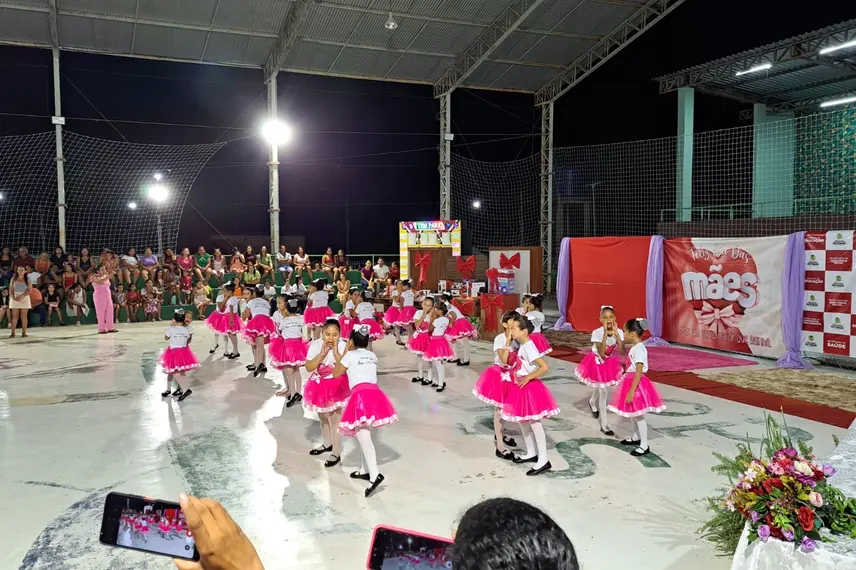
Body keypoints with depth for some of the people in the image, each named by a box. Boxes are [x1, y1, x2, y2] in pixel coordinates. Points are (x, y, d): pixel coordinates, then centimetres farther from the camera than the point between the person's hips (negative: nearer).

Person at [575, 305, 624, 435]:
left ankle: (592, 402, 61)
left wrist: (616, 334, -37)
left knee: (600, 388, 25)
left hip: (610, 363, 4)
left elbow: (622, 351, -30)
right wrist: (605, 334, -40)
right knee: (603, 392, -2)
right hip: (597, 362, -4)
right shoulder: (597, 333, -28)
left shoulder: (619, 332, -18)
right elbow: (602, 354, -36)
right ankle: (604, 425, 9)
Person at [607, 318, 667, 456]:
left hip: (637, 384, -10)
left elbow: (639, 373, -26)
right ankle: (636, 437, 36)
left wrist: (631, 391, -27)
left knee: (638, 415, -2)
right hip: (631, 381, 10)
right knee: (633, 414, 21)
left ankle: (644, 446, 6)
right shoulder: (635, 347, 8)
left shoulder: (638, 349, -23)